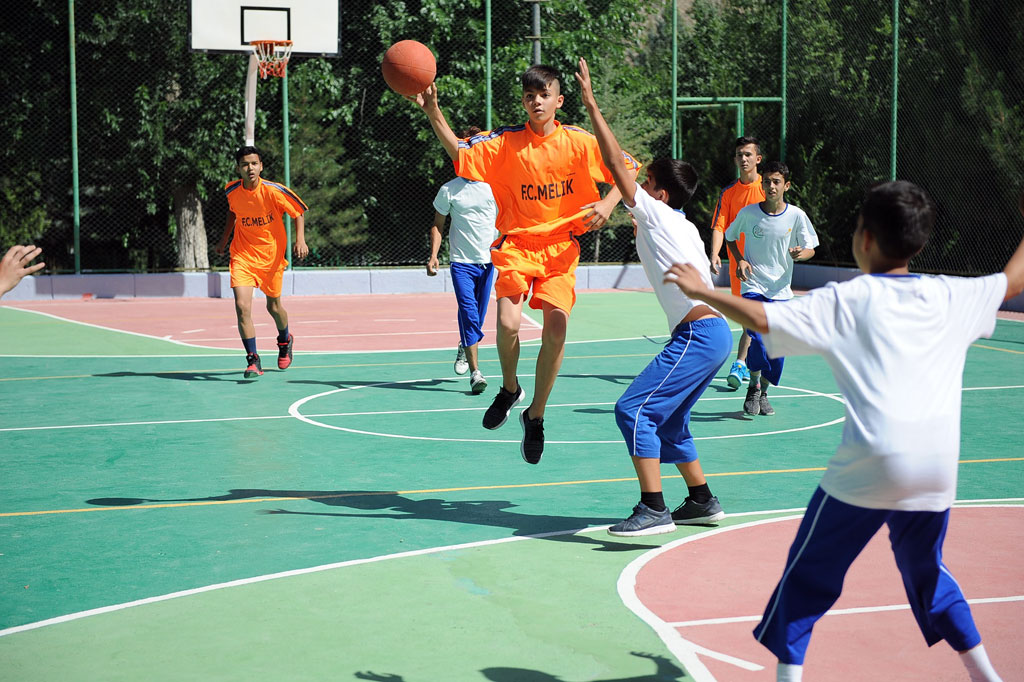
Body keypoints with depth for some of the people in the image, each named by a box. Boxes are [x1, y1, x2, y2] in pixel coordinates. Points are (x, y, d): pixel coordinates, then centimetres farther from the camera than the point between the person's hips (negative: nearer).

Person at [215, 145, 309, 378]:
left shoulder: (274, 191, -18)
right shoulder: (232, 191, -8)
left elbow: (298, 212, -5)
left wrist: (300, 239, -17)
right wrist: (224, 238, 15)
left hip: (271, 255, -1)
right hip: (242, 254, 1)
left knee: (273, 306, 15)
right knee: (242, 306, -17)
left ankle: (285, 341, 48)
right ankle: (253, 361, -10)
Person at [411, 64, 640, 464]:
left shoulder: (578, 142, -3)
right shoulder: (506, 143, -2)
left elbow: (630, 169, 4)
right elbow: (459, 153, -1)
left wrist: (607, 204, -12)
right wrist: (433, 112, -14)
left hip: (560, 247, 0)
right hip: (515, 243, 0)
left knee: (556, 332, -10)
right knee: (508, 322, -22)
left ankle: (535, 415, 12)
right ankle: (509, 389, 11)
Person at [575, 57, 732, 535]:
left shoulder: (656, 215, -4)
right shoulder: (682, 226, 19)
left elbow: (617, 165, -5)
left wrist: (592, 104, -2)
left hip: (698, 333, -10)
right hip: (713, 333, 10)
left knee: (634, 410, -13)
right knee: (667, 418, 20)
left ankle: (653, 509, -16)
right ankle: (701, 501, 27)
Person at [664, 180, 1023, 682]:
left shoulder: (847, 300, 1)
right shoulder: (949, 296, 12)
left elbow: (762, 319, -7)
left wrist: (700, 291, 6)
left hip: (870, 465, -5)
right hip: (938, 467, 5)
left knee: (809, 573, 9)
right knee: (927, 573, 26)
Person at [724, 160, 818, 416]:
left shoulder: (796, 216, -4)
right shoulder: (748, 213, -4)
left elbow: (810, 249, 5)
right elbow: (729, 237, 12)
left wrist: (801, 253, -19)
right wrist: (740, 260, -4)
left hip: (780, 290, 2)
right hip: (753, 285, -1)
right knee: (756, 337, -19)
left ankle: (763, 392, 21)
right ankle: (753, 386, 3)